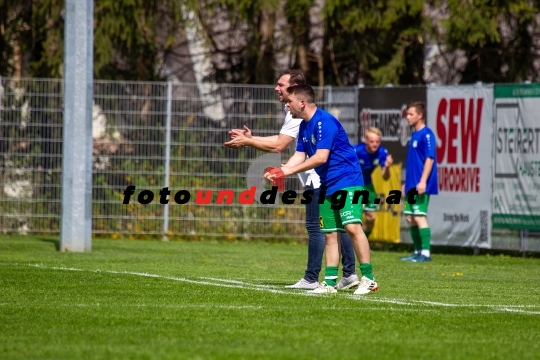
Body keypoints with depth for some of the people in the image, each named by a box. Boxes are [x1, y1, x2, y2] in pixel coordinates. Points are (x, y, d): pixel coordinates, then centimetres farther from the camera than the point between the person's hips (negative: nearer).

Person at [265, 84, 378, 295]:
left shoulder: (324, 122, -19)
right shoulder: (304, 127, 10)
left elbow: (321, 157, -25)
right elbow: (299, 157, 11)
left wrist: (287, 171, -21)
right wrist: (280, 171, -7)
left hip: (347, 180, -9)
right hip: (328, 185, 9)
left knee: (352, 227, -19)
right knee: (330, 234, 8)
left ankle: (368, 278, -17)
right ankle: (330, 282, 10)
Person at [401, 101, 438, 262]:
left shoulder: (426, 134, -11)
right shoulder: (414, 135, 17)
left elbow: (430, 158, -18)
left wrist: (423, 181, -23)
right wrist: (407, 183, 23)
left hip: (420, 186, -10)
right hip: (411, 185, 10)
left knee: (419, 216, -10)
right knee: (410, 217, 11)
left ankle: (426, 252, -8)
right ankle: (418, 251, 18)